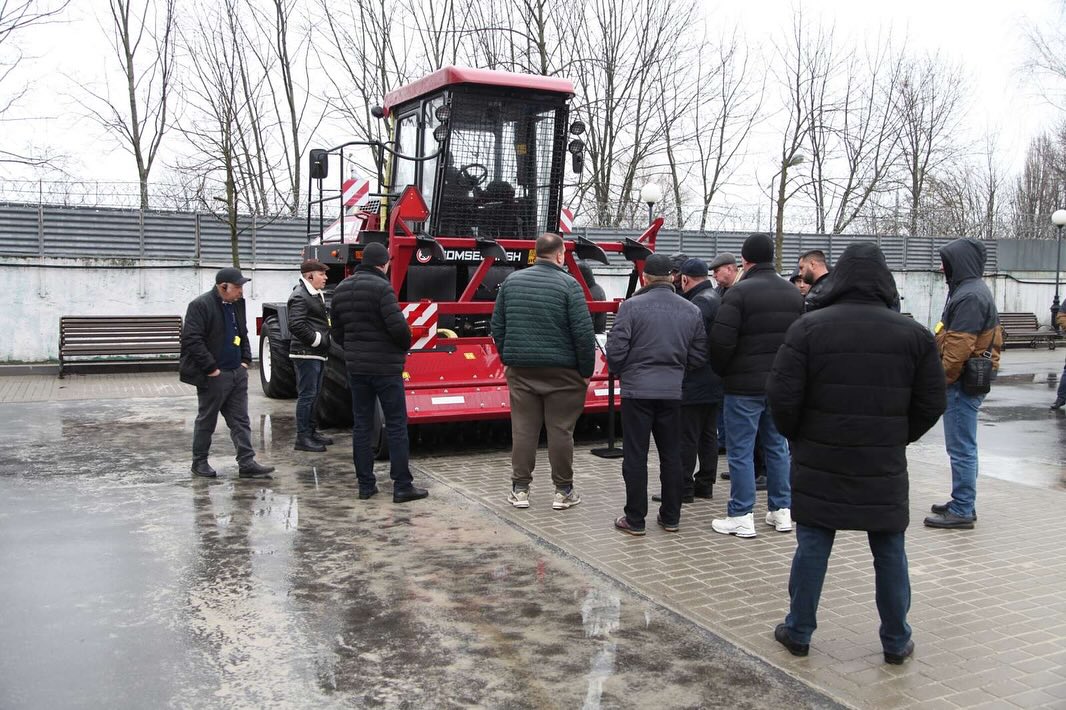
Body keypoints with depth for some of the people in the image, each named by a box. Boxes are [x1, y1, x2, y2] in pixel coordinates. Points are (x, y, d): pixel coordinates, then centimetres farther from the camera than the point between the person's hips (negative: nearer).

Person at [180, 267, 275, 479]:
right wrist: (211, 368, -19)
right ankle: (199, 462, 21)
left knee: (240, 421, 5)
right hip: (214, 375, -7)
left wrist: (246, 360, 9)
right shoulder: (201, 305, -13)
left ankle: (247, 463, 6)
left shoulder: (237, 304, 11)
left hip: (237, 373, 7)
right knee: (206, 421, 7)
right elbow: (192, 340, -19)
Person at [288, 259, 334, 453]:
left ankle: (311, 431, 25)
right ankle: (303, 438, -3)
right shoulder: (300, 296, -13)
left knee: (313, 394, 16)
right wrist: (317, 340, -17)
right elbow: (296, 326, -22)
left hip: (318, 353, 10)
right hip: (306, 353, -10)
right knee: (307, 394, -7)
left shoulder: (317, 295, 18)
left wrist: (325, 339, 11)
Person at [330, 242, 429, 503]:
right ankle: (402, 486, 2)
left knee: (361, 425, 11)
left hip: (356, 367, 7)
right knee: (396, 426, 0)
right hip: (385, 366, -7)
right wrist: (405, 346, -2)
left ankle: (365, 484, 14)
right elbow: (398, 325, -21)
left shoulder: (341, 289, 10)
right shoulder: (381, 287, -14)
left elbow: (336, 331, 12)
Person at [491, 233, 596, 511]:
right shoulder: (568, 284, -10)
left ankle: (520, 489, 14)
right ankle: (563, 491, 13)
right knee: (560, 431, 5)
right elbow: (584, 332, -13)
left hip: (520, 370, 4)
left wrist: (508, 358, 18)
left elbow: (497, 326, 9)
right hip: (561, 372, -4)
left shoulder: (512, 281, 5)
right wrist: (586, 370, -4)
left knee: (523, 429, 9)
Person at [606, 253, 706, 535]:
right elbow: (698, 356, 5)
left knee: (635, 456, 4)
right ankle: (671, 517, 21)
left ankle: (635, 519, 10)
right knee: (671, 455, 14)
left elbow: (616, 348, -12)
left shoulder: (632, 306, -10)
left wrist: (619, 373, 8)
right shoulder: (692, 311, 3)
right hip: (673, 390, 4)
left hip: (637, 389, -3)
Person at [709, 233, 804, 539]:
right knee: (777, 447, 15)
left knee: (741, 451, 0)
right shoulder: (793, 293, 8)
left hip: (744, 386, -6)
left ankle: (741, 517, 4)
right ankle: (782, 511, 21)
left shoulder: (739, 292, -14)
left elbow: (721, 340, -18)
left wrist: (722, 371, -1)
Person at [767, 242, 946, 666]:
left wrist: (798, 437, 7)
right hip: (884, 469, 2)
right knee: (890, 553, 14)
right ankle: (896, 642, 25)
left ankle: (798, 633, 20)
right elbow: (931, 404, 1)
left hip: (820, 464, -1)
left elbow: (782, 397, -11)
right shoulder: (913, 334, -1)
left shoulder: (808, 328, -9)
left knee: (812, 547, 9)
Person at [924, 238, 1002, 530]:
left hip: (963, 383, -11)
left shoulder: (969, 296, -18)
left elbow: (959, 347, -23)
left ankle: (962, 512, 0)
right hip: (972, 379, 11)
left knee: (961, 448, -5)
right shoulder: (975, 290, 17)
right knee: (963, 447, 17)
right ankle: (963, 503, 25)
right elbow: (994, 339, 24)